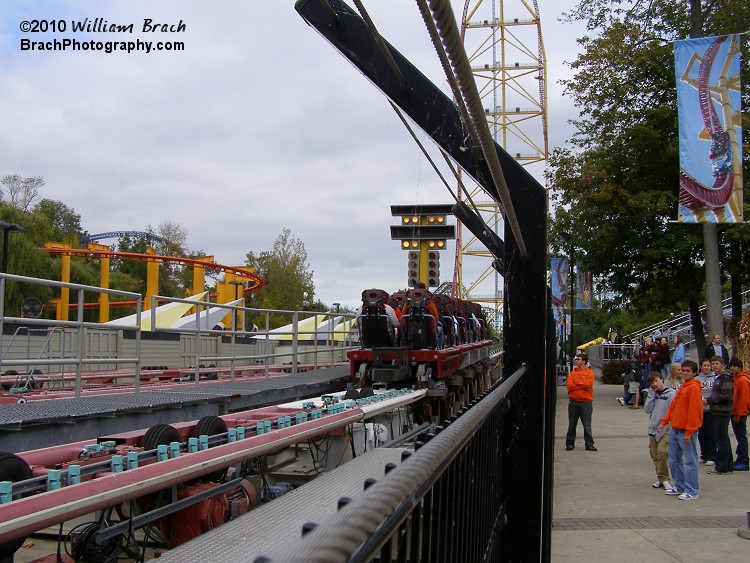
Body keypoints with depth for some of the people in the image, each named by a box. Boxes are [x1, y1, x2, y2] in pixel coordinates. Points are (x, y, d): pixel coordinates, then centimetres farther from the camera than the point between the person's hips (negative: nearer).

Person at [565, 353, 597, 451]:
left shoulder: (589, 373, 1)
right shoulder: (573, 373, 10)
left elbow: (588, 384, -16)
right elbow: (569, 385, -4)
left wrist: (576, 382, -7)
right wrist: (583, 386, -11)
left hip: (586, 402, -3)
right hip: (573, 402, 3)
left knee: (587, 425, 2)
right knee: (572, 425, 8)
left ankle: (589, 444, 9)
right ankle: (570, 443, 16)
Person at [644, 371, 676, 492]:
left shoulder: (671, 394, -6)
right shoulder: (653, 394, 13)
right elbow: (647, 409, 4)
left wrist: (662, 426, -16)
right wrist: (651, 394, -2)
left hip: (665, 429, -6)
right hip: (653, 429, 7)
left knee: (662, 452, -17)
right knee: (654, 454, 7)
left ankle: (664, 479, -6)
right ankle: (661, 479, 17)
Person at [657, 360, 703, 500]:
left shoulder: (693, 387, -13)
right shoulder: (682, 387, 16)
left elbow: (694, 410, -18)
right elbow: (673, 406, 19)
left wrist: (689, 432, -19)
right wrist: (664, 421, 11)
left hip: (686, 431, -9)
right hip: (675, 429, 9)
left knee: (690, 461, -2)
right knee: (674, 460, 14)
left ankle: (691, 491, 4)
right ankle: (679, 486, 25)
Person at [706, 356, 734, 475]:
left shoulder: (725, 378, -13)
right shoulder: (719, 378, 18)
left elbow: (726, 396, -21)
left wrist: (709, 400, -15)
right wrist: (709, 400, 12)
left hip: (722, 413, -10)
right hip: (718, 412, 10)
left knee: (721, 440, -6)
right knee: (723, 439, 15)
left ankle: (722, 467, -2)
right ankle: (728, 465, 22)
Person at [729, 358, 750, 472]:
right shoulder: (735, 379, 15)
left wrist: (738, 415, -17)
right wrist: (734, 413, 15)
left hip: (740, 414, -9)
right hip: (735, 413, 9)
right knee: (739, 437, 13)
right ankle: (740, 460, 19)